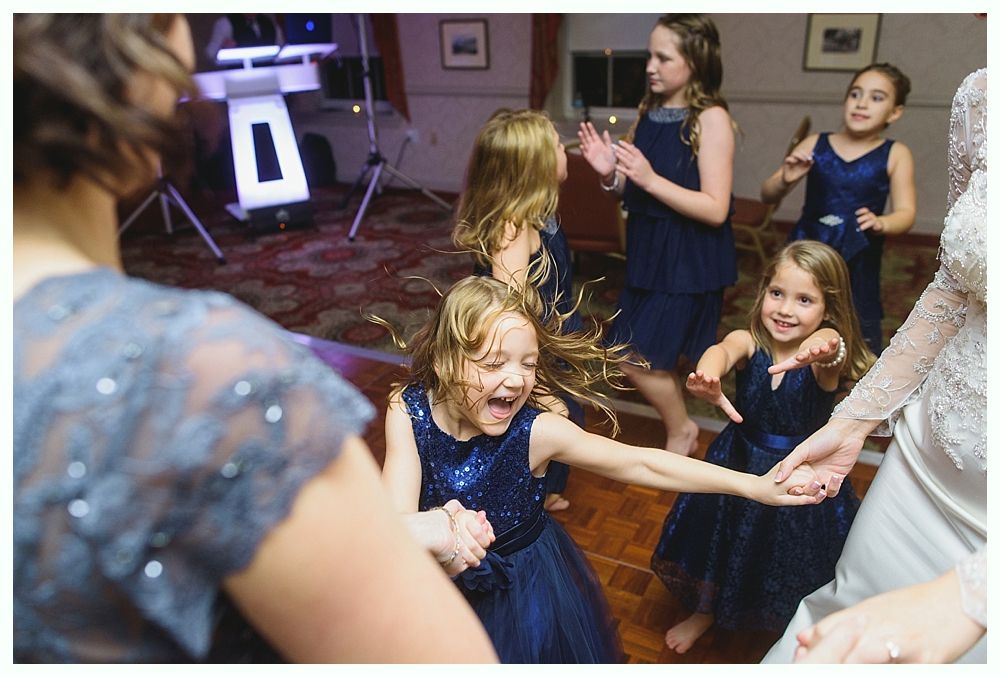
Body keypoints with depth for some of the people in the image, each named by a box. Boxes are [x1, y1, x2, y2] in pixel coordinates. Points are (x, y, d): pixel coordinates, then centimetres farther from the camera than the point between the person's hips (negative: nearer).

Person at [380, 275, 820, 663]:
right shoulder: (408, 412, -23)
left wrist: (755, 486, -25)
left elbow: (641, 465, -22)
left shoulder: (537, 431, -26)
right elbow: (397, 516, -29)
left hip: (524, 583, -1)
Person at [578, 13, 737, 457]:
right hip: (647, 251, 7)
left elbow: (715, 209, -19)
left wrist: (650, 178, -26)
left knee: (637, 359, -4)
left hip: (689, 260, -7)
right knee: (652, 359, 14)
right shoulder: (649, 112, 5)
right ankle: (679, 428, 38)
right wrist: (609, 174, -10)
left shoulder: (711, 118, -14)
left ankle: (680, 429, 23)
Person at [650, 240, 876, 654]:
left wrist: (822, 348, -71)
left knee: (794, 558, 17)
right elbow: (723, 350, -41)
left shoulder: (828, 357, -20)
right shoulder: (748, 343, -17)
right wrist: (707, 375, -65)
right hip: (739, 465, 2)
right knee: (721, 539, 20)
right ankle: (706, 609, 51)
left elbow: (832, 342, -46)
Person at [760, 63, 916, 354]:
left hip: (858, 264, -1)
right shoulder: (815, 144, 2)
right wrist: (786, 180, -19)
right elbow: (768, 196, 3)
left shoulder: (895, 154, 1)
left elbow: (905, 213, -5)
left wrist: (881, 223, -27)